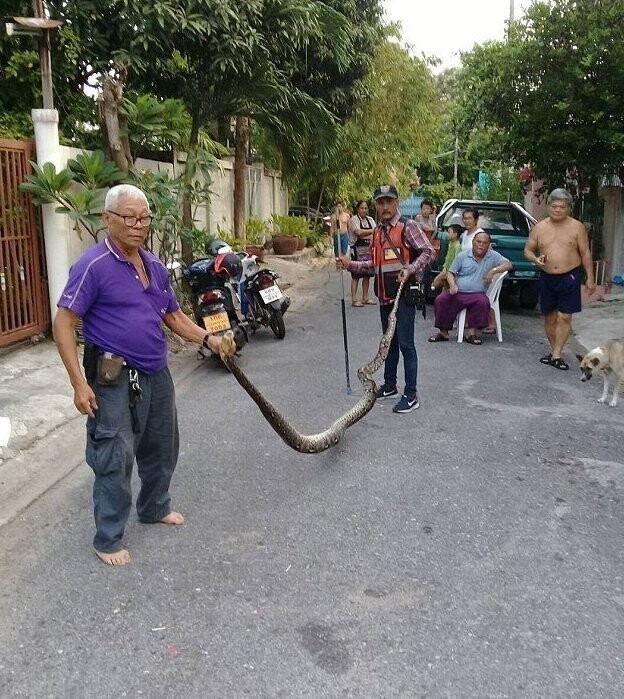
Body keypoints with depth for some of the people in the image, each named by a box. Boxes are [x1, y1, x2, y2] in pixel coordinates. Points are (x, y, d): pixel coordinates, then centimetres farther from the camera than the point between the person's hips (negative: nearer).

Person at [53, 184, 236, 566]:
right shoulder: (93, 265, -15)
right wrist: (79, 383, -20)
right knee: (115, 460, 0)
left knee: (162, 449, 20)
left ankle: (155, 506, 43)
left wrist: (209, 338, 1)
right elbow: (63, 324, -16)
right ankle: (109, 538, 17)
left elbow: (174, 316, 16)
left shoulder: (155, 266, 8)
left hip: (157, 375, 8)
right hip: (114, 378, -7)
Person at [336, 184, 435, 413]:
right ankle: (389, 385, 31)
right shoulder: (377, 231, 15)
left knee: (405, 343, -8)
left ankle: (411, 395, -2)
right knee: (389, 341, 18)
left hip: (404, 293, -8)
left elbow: (428, 251, -12)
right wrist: (350, 264, 10)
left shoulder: (407, 226, -8)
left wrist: (410, 269, -25)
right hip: (385, 295, 8)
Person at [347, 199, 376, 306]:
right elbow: (358, 232, -20)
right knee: (356, 276, -6)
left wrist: (364, 235, -13)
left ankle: (365, 298, 17)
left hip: (368, 250, 6)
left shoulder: (370, 220, 14)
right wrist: (372, 231, -8)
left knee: (367, 275, 9)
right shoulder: (354, 219, -4)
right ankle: (354, 299, -3)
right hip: (357, 250, -6)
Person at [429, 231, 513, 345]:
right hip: (457, 293, 1)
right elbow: (450, 273, 12)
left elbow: (509, 265, 2)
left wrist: (494, 270, -15)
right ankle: (443, 332, -11)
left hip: (477, 294, -1)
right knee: (440, 300, -24)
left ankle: (472, 332, -19)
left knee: (483, 302, -34)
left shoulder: (493, 256, 9)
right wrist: (452, 285, -10)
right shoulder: (462, 256, 10)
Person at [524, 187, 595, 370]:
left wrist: (589, 278, -2)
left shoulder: (577, 227, -2)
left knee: (564, 317, -7)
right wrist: (535, 259, -13)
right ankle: (554, 350, 23)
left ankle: (556, 355, -3)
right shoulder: (539, 228, 3)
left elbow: (585, 253, 1)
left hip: (570, 277, -3)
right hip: (546, 278, 3)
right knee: (550, 317, 9)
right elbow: (528, 250, 10)